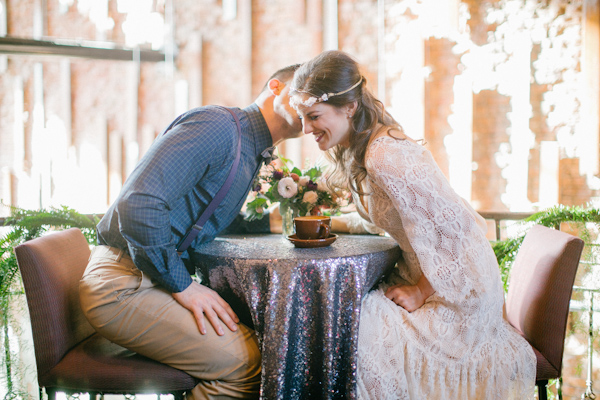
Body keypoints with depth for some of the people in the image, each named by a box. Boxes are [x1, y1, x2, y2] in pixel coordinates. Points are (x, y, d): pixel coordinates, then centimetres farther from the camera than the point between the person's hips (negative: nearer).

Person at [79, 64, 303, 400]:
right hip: (123, 282, -10)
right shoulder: (218, 124, -15)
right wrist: (183, 286, -18)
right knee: (248, 362, -19)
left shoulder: (253, 154, 17)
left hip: (167, 278, 10)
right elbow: (138, 204, -24)